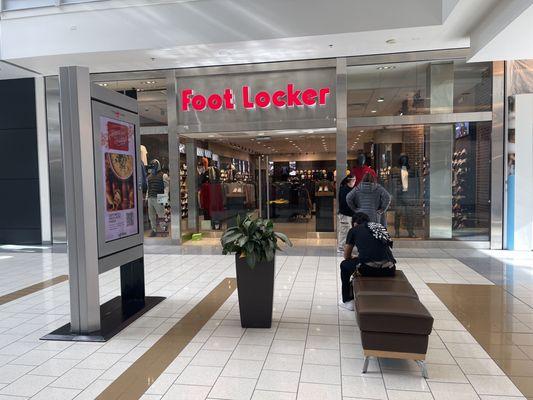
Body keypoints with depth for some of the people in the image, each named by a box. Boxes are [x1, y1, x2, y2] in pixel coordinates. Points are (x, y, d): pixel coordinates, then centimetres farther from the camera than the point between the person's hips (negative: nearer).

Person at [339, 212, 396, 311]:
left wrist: (354, 258, 45)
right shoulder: (380, 227, 25)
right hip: (389, 271, 5)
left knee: (344, 265, 26)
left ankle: (348, 301, 29)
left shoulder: (354, 230, 15)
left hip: (368, 269, -4)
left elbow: (347, 256, 23)